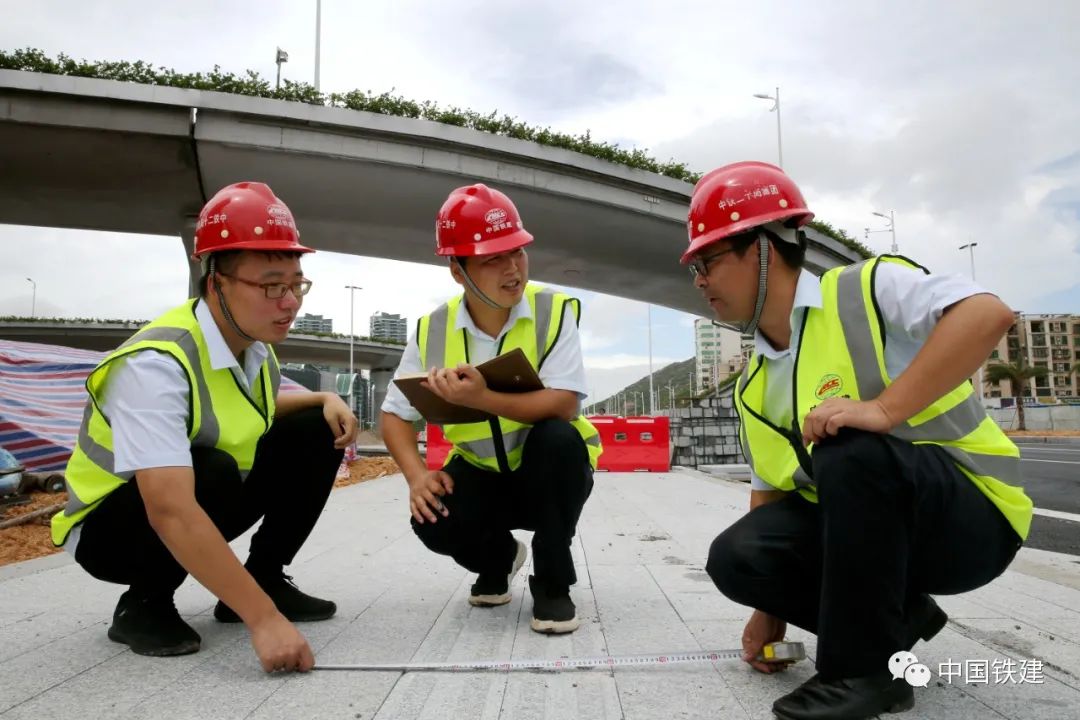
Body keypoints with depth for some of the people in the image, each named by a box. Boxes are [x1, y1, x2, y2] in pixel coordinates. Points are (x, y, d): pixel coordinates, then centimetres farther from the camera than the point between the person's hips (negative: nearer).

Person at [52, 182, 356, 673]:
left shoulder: (257, 344, -8)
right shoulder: (157, 363, -33)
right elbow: (171, 512, -41)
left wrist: (325, 401, -5)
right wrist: (262, 618, -42)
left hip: (203, 509, 7)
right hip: (110, 527, -7)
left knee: (316, 432, -7)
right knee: (211, 471, -36)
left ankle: (263, 577, 2)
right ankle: (144, 606, -9)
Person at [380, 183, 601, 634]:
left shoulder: (554, 312, -18)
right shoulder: (432, 330, -9)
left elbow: (564, 405, -30)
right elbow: (395, 415, -4)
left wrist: (481, 399, -43)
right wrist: (417, 475, -22)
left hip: (549, 476, -2)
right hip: (480, 474, 2)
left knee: (557, 437, -35)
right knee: (433, 522, -26)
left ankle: (552, 584, -12)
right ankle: (497, 558, 13)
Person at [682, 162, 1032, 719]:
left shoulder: (866, 289, -14)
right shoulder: (754, 385, 6)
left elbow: (988, 314, -29)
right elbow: (771, 490, 10)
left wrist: (883, 409, -37)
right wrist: (770, 605, 9)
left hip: (969, 515, -6)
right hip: (861, 522, 6)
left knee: (850, 452, -35)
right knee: (735, 556, -15)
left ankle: (860, 669, -17)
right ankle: (893, 615, 7)